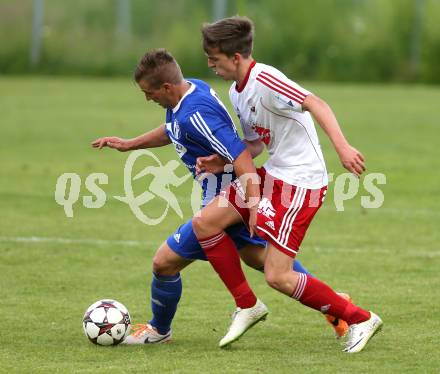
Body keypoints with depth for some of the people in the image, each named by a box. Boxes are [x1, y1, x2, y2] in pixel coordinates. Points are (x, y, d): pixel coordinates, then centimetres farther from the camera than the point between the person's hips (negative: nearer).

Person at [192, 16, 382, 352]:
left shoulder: (264, 80, -20)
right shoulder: (237, 92, 11)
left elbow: (315, 104, -31)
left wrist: (342, 146, -43)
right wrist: (223, 162, 7)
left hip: (301, 183, -10)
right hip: (271, 174, 10)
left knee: (277, 276, -11)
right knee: (205, 223, 3)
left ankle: (360, 319, 4)